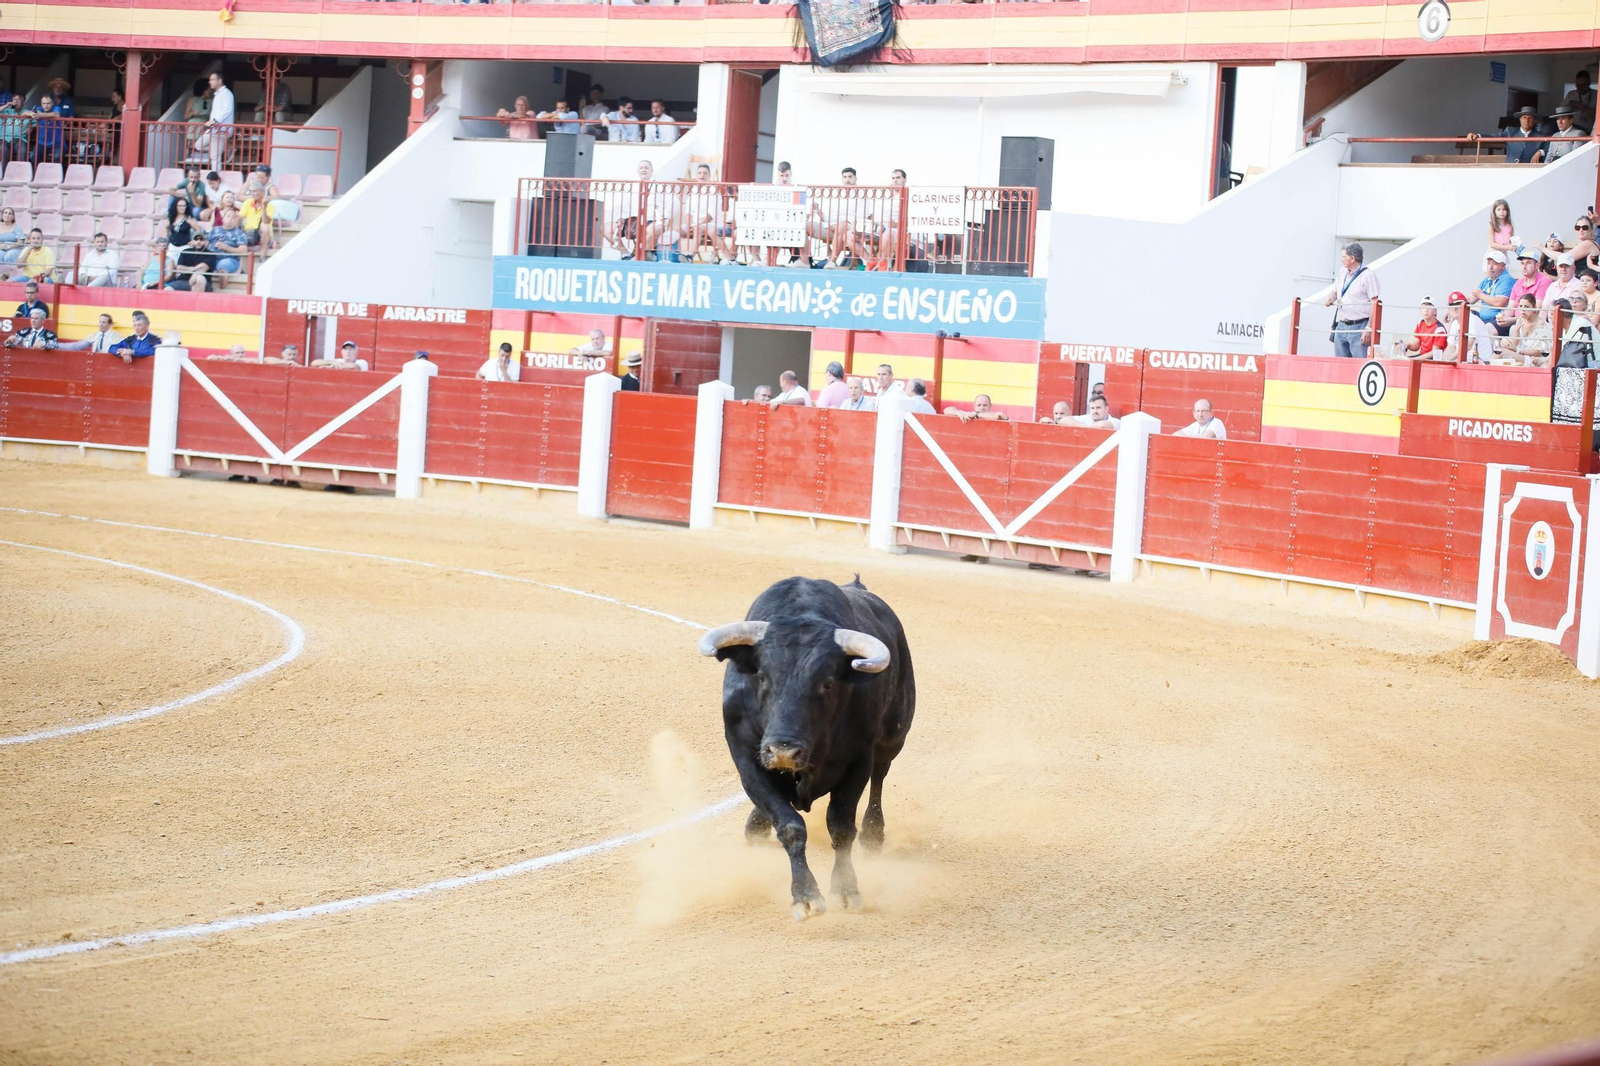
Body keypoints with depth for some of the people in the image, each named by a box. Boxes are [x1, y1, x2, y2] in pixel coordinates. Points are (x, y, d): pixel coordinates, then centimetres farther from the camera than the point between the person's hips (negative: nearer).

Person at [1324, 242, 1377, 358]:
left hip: (1359, 327, -7)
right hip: (1341, 326, 7)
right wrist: (1330, 299, 2)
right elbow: (1335, 290, 28)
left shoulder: (1368, 276, -8)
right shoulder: (1343, 273, 14)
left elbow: (1375, 304, -10)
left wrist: (1369, 329, -16)